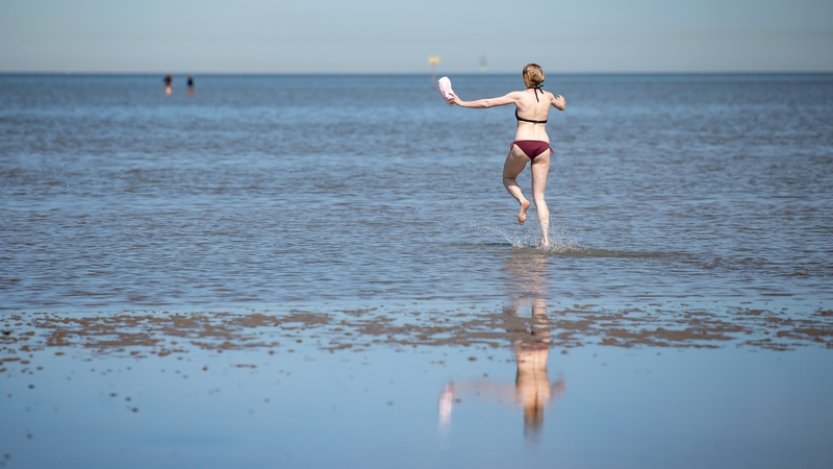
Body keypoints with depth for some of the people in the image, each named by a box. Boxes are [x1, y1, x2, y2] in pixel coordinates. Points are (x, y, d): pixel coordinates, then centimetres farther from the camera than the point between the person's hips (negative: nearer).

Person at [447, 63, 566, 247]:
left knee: (508, 178, 27)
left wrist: (462, 103, 8)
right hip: (543, 146, 3)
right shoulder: (548, 96, 9)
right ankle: (545, 239, -7)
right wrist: (561, 101, 57)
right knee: (539, 196, 6)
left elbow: (487, 103, -1)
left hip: (522, 145, -3)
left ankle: (522, 200, -5)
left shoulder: (518, 96, -2)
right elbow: (562, 107, 33)